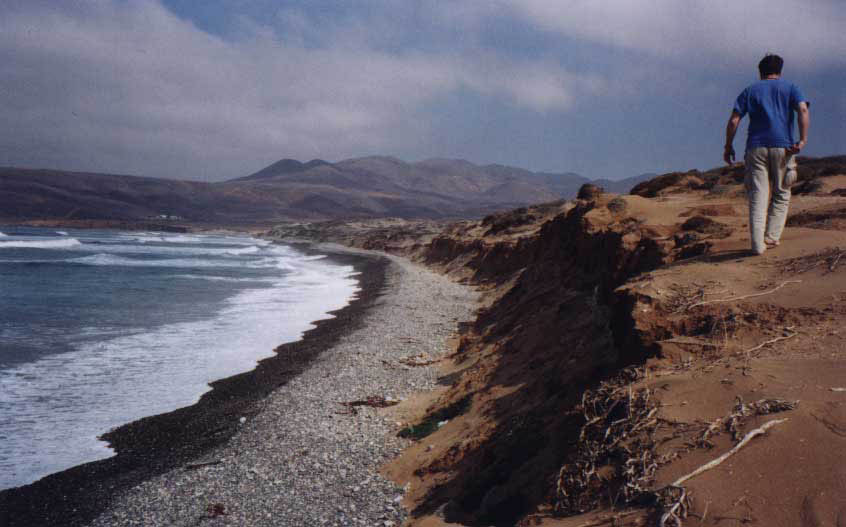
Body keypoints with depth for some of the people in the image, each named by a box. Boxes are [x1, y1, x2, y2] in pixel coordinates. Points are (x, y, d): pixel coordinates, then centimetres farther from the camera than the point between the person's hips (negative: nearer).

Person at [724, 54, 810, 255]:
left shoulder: (749, 91, 14)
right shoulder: (790, 88, 12)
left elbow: (734, 120, 3)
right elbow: (803, 110, -7)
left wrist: (728, 147, 8)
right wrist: (803, 140, -14)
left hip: (756, 147, 0)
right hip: (783, 147, 0)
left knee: (757, 197, -2)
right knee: (781, 195, 13)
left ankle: (758, 244, -11)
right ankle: (772, 236, 3)